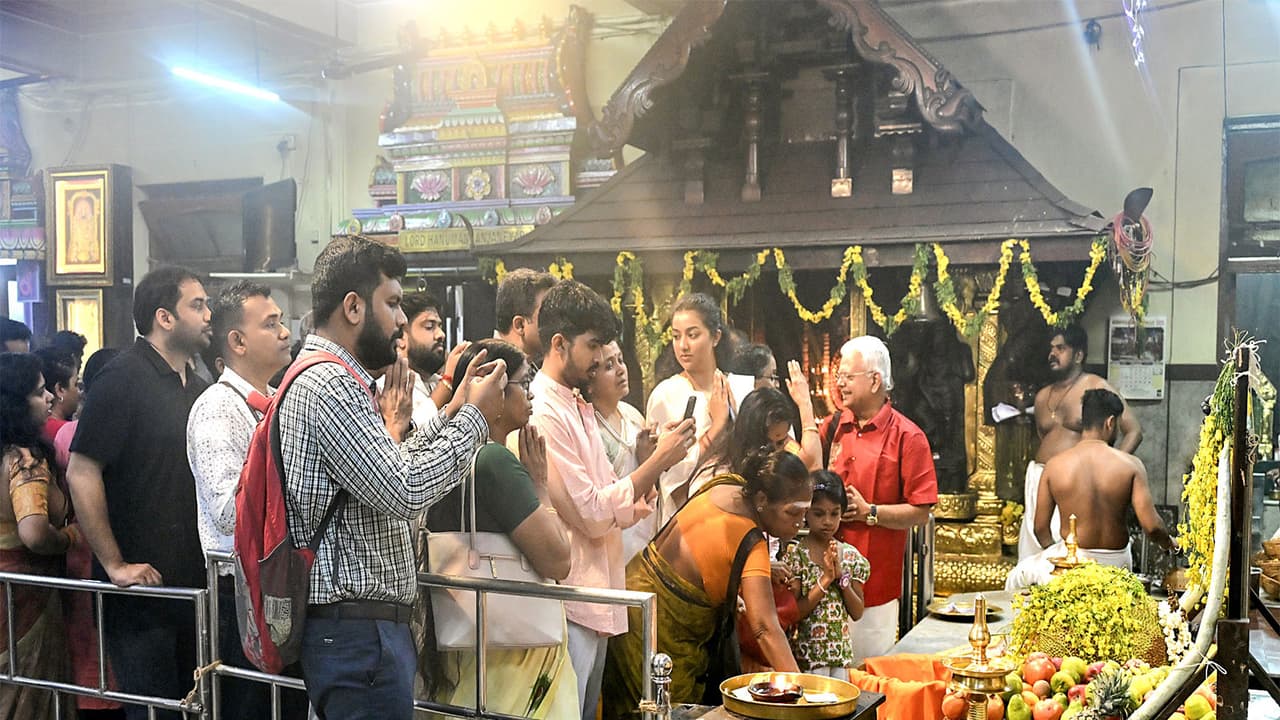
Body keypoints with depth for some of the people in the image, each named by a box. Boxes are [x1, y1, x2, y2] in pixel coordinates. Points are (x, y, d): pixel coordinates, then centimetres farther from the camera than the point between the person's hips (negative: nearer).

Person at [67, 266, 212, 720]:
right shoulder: (123, 379, -12)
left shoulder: (195, 388, 12)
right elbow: (81, 473, -17)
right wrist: (115, 565, -17)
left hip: (190, 579, 8)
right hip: (141, 582, -7)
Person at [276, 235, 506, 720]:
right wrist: (474, 417, -13)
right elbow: (404, 494, -24)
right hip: (358, 630, -10)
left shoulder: (329, 378, 16)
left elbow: (392, 475, 17)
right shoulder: (330, 385, -17)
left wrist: (450, 414, 12)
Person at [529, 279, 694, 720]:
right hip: (567, 605, -10)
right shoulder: (543, 414, -17)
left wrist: (634, 506, 0)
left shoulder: (579, 409, 14)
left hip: (596, 599, 10)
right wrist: (658, 461, -14)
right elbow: (592, 515, -17)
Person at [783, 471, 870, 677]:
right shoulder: (795, 554, -9)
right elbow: (793, 613, -13)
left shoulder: (850, 555, 3)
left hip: (841, 653, 4)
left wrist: (841, 576, -11)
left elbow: (857, 613, 2)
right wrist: (825, 580, -19)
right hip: (806, 655, -4)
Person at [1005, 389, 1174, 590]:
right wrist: (1169, 543, 9)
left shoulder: (1054, 466, -8)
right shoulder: (1131, 465, -10)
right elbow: (1151, 526, -14)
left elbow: (1041, 528, -1)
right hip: (1115, 566, 2)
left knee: (1016, 577, 26)